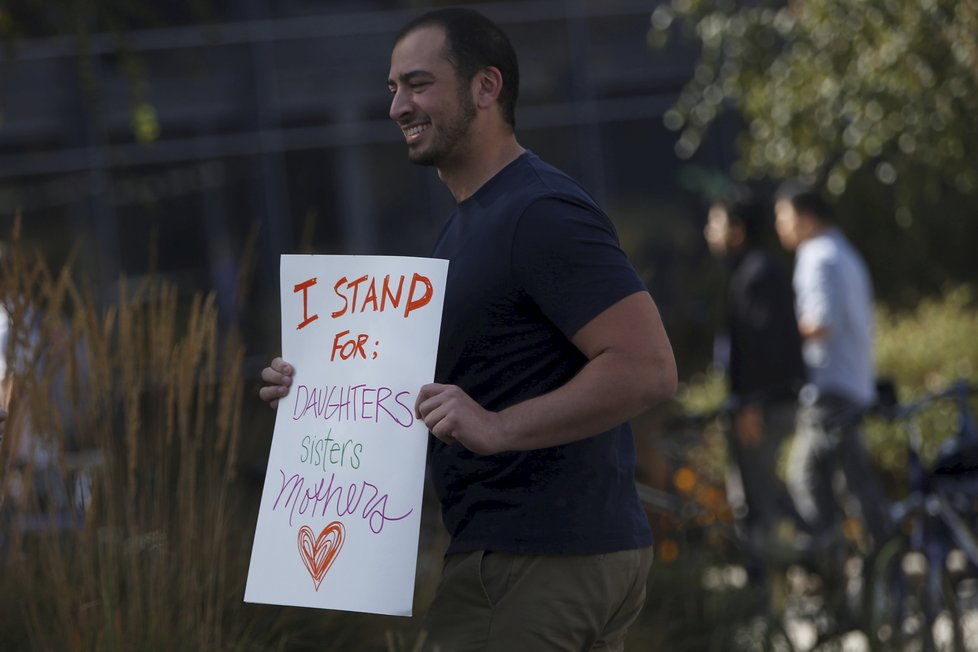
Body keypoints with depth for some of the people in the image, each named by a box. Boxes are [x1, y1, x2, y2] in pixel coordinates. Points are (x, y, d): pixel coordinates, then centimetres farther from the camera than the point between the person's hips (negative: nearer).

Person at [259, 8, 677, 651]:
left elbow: (647, 367, -23)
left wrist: (497, 427, -28)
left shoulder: (542, 213, -15)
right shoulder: (469, 220, 19)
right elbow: (464, 388, 25)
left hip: (532, 566, -10)